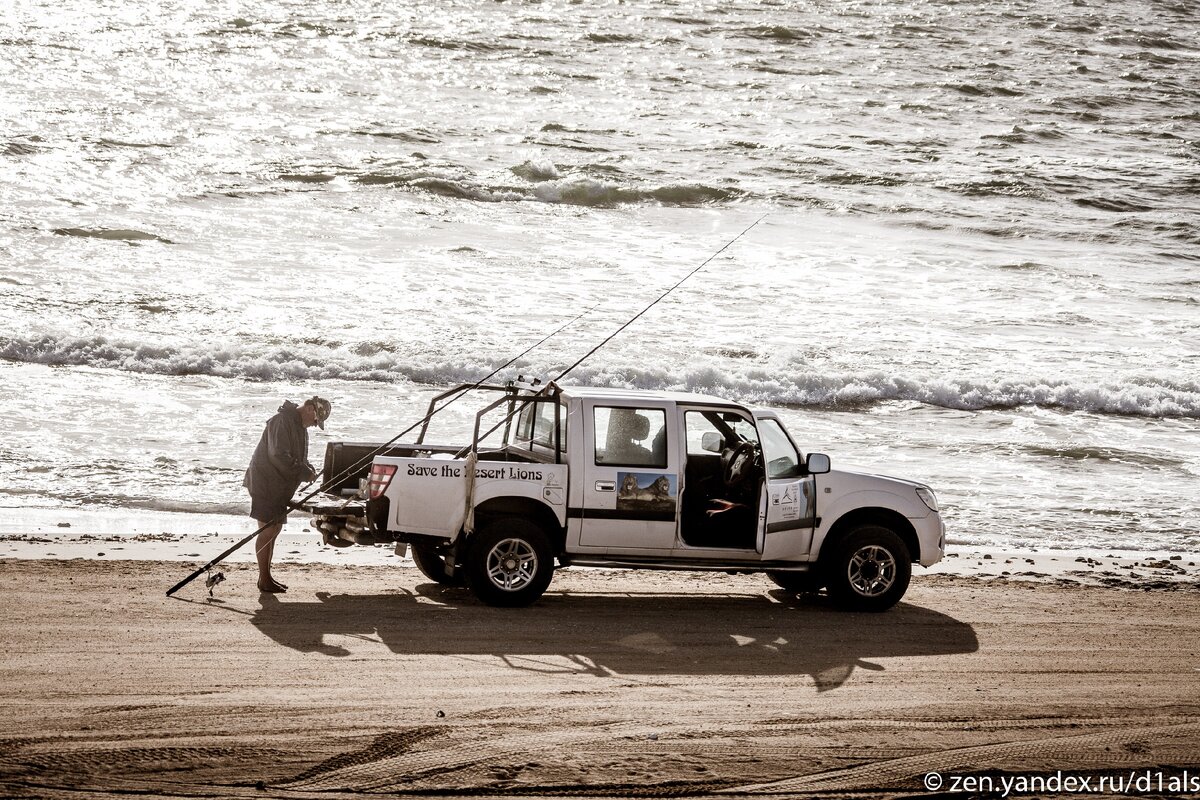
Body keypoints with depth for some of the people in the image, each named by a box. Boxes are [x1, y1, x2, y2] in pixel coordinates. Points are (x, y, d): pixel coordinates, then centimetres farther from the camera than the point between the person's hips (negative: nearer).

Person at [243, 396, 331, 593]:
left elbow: (299, 457, 23)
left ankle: (266, 576, 22)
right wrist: (305, 473, -21)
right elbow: (279, 456, -26)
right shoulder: (282, 421, -19)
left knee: (274, 529, 14)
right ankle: (264, 580, -5)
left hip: (280, 487, 10)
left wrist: (308, 470, 3)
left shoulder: (301, 426, 14)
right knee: (267, 531, -8)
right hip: (265, 485, -10)